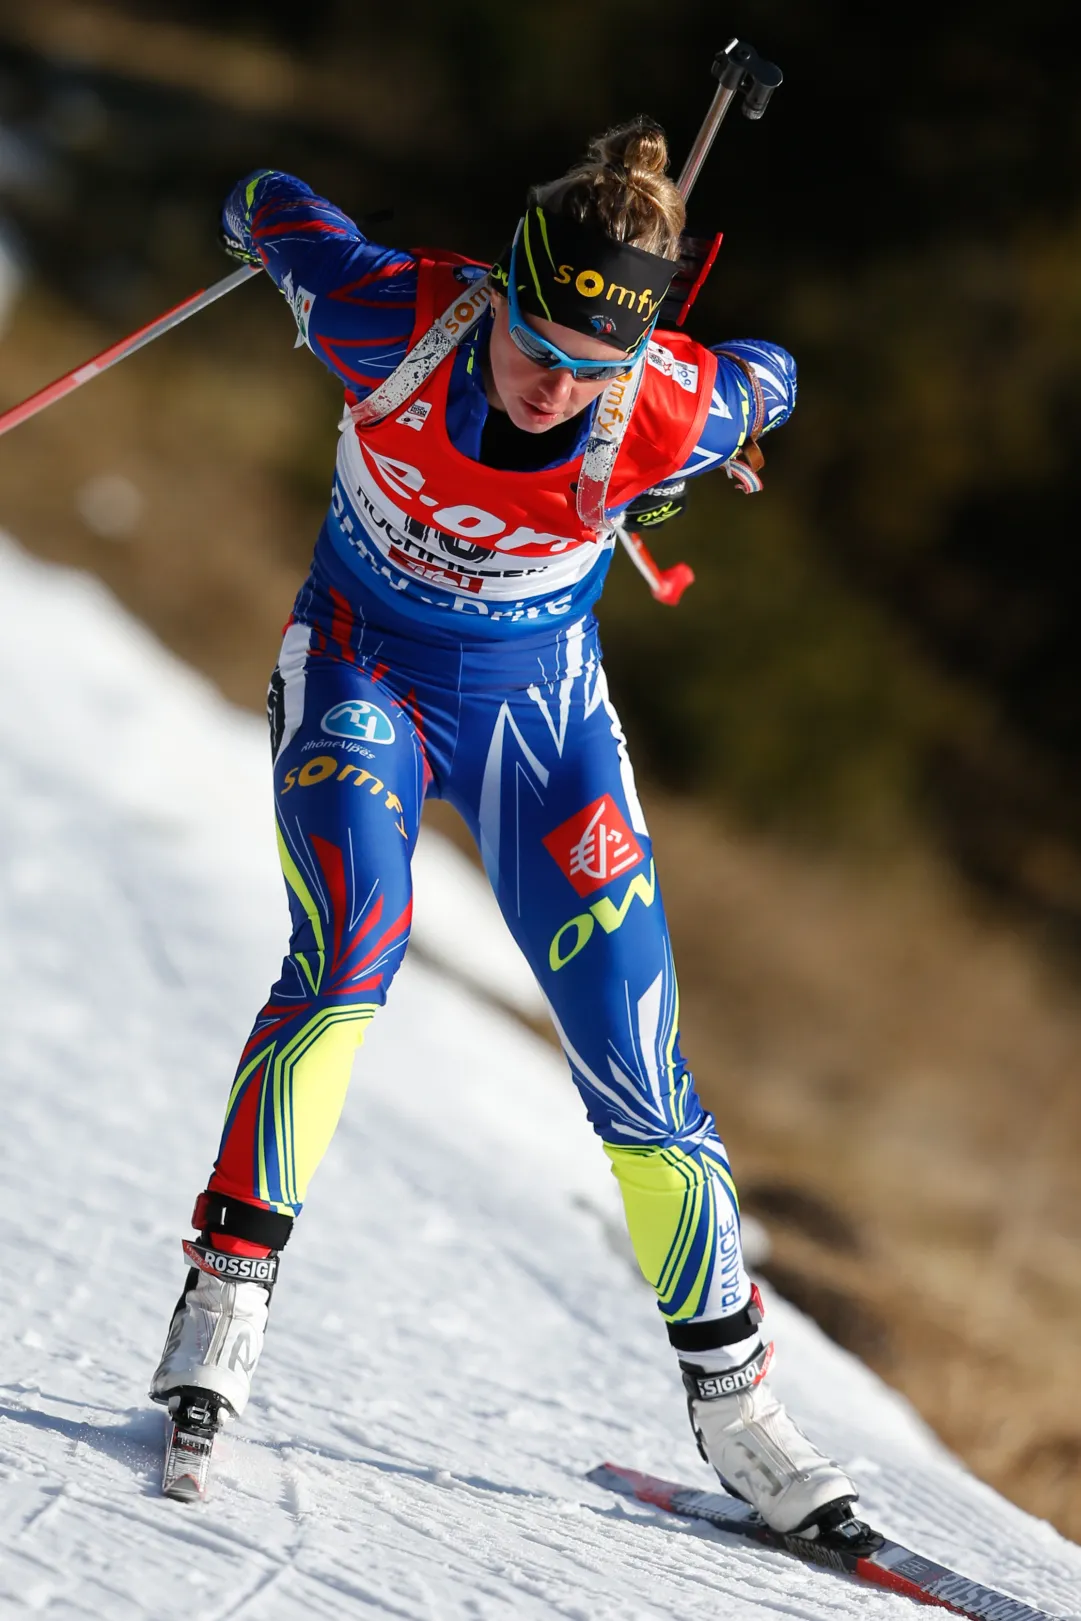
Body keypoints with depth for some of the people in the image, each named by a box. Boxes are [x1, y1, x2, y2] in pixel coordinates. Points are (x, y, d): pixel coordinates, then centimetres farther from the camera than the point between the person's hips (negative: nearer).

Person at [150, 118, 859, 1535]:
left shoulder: (672, 416, -27)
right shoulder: (392, 321, -29)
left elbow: (770, 381, -3)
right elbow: (270, 208, -8)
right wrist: (261, 224, 14)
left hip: (540, 700, 1)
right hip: (363, 668, -1)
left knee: (638, 1067, -2)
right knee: (348, 952, -29)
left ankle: (734, 1400, 12)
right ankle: (225, 1302, -21)